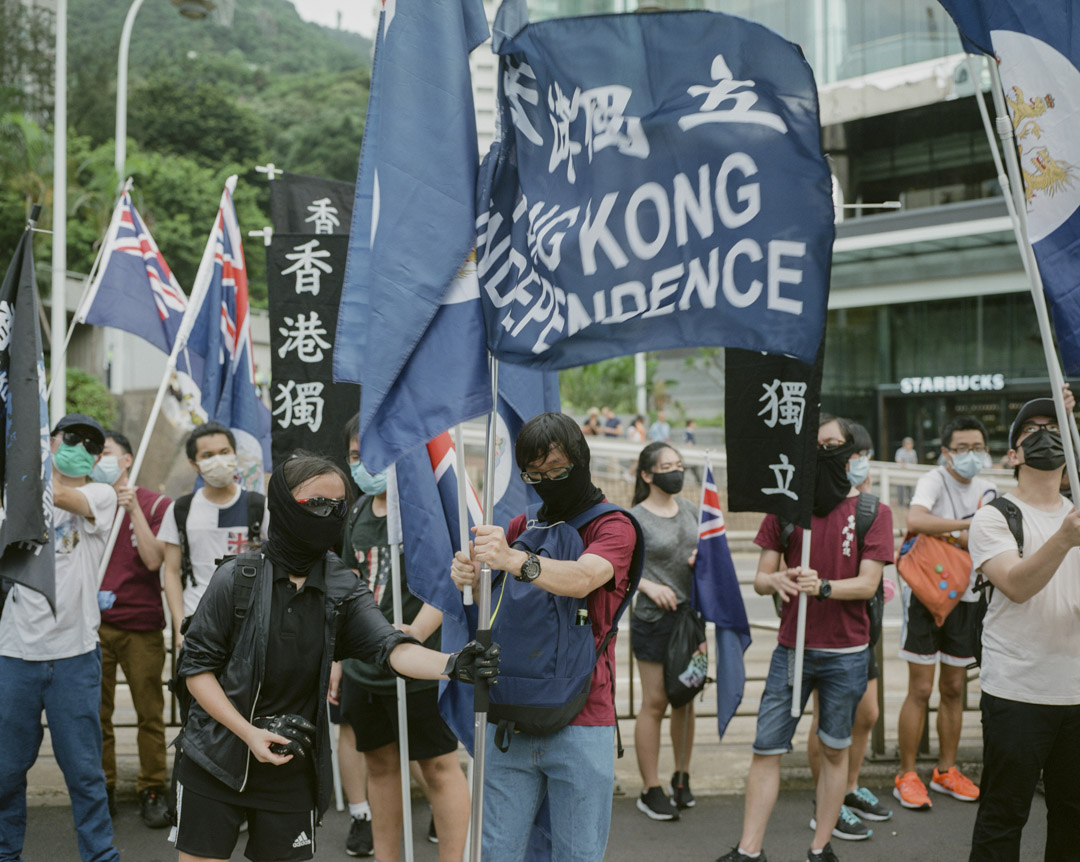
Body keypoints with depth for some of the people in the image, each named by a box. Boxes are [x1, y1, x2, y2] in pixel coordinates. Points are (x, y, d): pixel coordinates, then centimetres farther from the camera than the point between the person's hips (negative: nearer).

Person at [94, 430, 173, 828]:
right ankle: (102, 788, 17)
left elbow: (153, 560, -10)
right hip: (93, 622, 2)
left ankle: (152, 790, 13)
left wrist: (134, 508, -14)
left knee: (150, 713, 2)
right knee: (95, 712, 4)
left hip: (141, 624, -2)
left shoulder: (155, 504, 1)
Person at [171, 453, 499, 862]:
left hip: (292, 768, 2)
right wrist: (249, 733, -14)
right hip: (215, 762, -2)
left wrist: (449, 665, -36)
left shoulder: (344, 589, -1)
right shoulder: (237, 578, -8)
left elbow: (390, 646, -17)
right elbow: (196, 665, -5)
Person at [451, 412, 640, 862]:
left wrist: (514, 560, -39)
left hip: (580, 725, -4)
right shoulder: (522, 527, 15)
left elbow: (582, 579, -22)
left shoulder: (613, 526, -1)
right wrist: (468, 575, -17)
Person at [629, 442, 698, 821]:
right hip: (654, 620, -6)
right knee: (655, 703, -2)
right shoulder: (635, 518, -8)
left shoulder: (690, 509, 10)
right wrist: (649, 586, -20)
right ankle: (651, 791, 5)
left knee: (685, 699, 12)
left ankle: (682, 779, 26)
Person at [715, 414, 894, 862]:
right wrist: (777, 581, -21)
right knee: (766, 749, 0)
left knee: (835, 750, 8)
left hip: (845, 654, -1)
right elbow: (760, 578, 3)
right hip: (791, 649, 2)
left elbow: (867, 583, -8)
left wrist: (823, 586, -26)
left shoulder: (872, 512, -1)